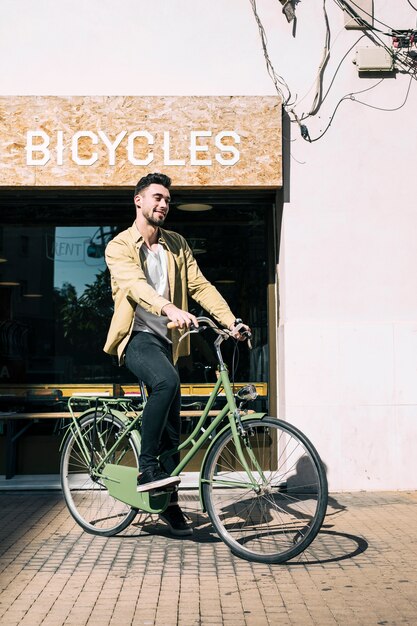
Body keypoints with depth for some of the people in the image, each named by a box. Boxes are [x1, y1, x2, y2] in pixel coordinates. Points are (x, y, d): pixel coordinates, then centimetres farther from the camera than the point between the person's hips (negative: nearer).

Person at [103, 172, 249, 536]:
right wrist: (172, 310, -39)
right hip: (137, 337, -5)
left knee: (172, 423, 6)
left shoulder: (177, 245, 14)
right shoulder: (119, 247, -2)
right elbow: (135, 284, -21)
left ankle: (169, 502, 19)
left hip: (166, 340, 5)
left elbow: (200, 285, 6)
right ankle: (147, 468, -22)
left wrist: (231, 321, -9)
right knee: (167, 381, -35)